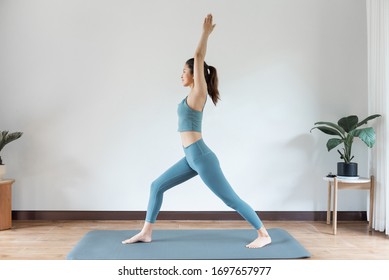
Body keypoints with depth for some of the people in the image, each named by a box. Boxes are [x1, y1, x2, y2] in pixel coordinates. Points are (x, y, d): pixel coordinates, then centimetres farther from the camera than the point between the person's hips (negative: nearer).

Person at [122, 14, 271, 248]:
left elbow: (199, 58, -12)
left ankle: (264, 235, 11)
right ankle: (146, 233, 19)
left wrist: (206, 33, -5)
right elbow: (199, 59, 21)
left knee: (231, 199, -1)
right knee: (157, 186, 10)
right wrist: (205, 34, 25)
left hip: (201, 157, -9)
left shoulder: (198, 93, -9)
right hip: (192, 158, 9)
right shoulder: (194, 94, 13)